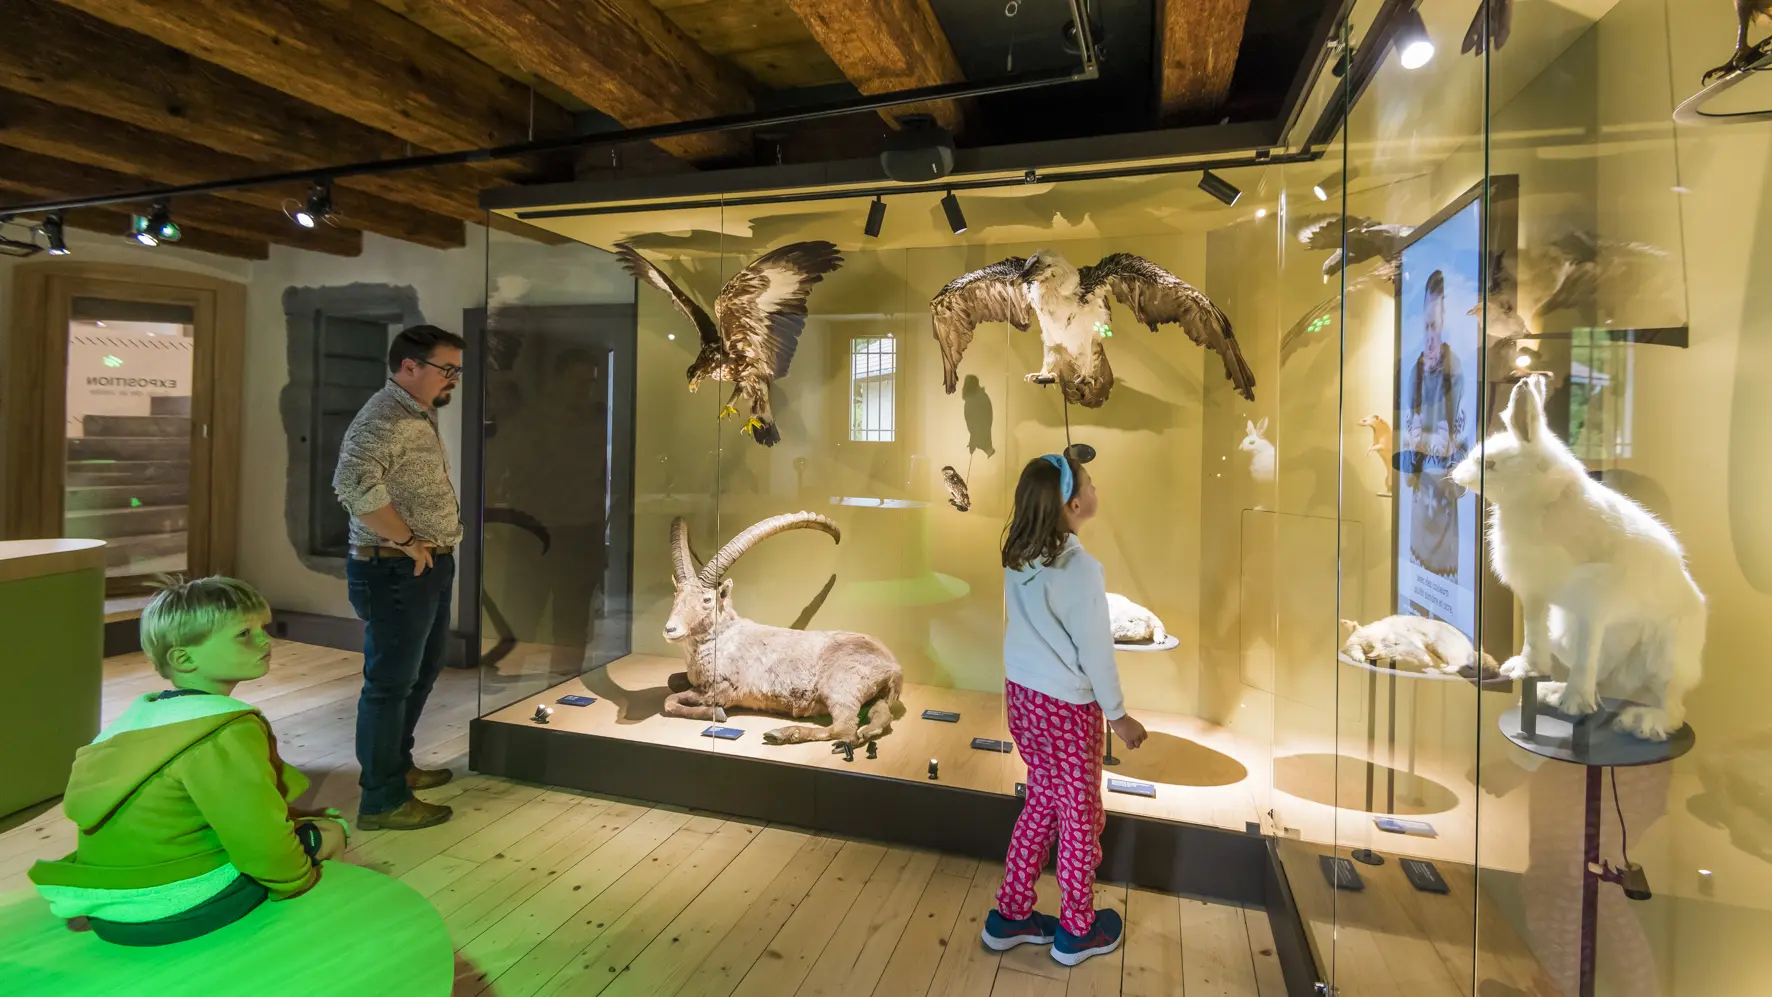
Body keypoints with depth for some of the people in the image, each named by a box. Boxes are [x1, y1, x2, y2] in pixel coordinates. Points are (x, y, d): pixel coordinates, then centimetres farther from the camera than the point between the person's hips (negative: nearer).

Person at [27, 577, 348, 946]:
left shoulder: (142, 712, 8)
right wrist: (297, 880, -1)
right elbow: (258, 837, -21)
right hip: (177, 911, -9)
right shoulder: (226, 734, -22)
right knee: (328, 832, 7)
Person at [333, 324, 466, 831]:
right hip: (397, 571, -10)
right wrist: (406, 540, -24)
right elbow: (353, 483, -34)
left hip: (430, 566, 10)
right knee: (390, 683, 1)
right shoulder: (384, 418, -18)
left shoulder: (419, 415, 14)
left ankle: (396, 764, 38)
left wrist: (431, 546, 14)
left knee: (422, 671, 22)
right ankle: (383, 801, 13)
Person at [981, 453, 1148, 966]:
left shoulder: (1017, 556, -3)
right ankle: (1076, 931, 32)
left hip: (1021, 693, 7)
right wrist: (1117, 715, -4)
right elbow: (1096, 652, -15)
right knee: (1081, 818, 14)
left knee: (1041, 805, 22)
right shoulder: (1082, 569, -24)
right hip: (1067, 706, -7)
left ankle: (1010, 916, 33)